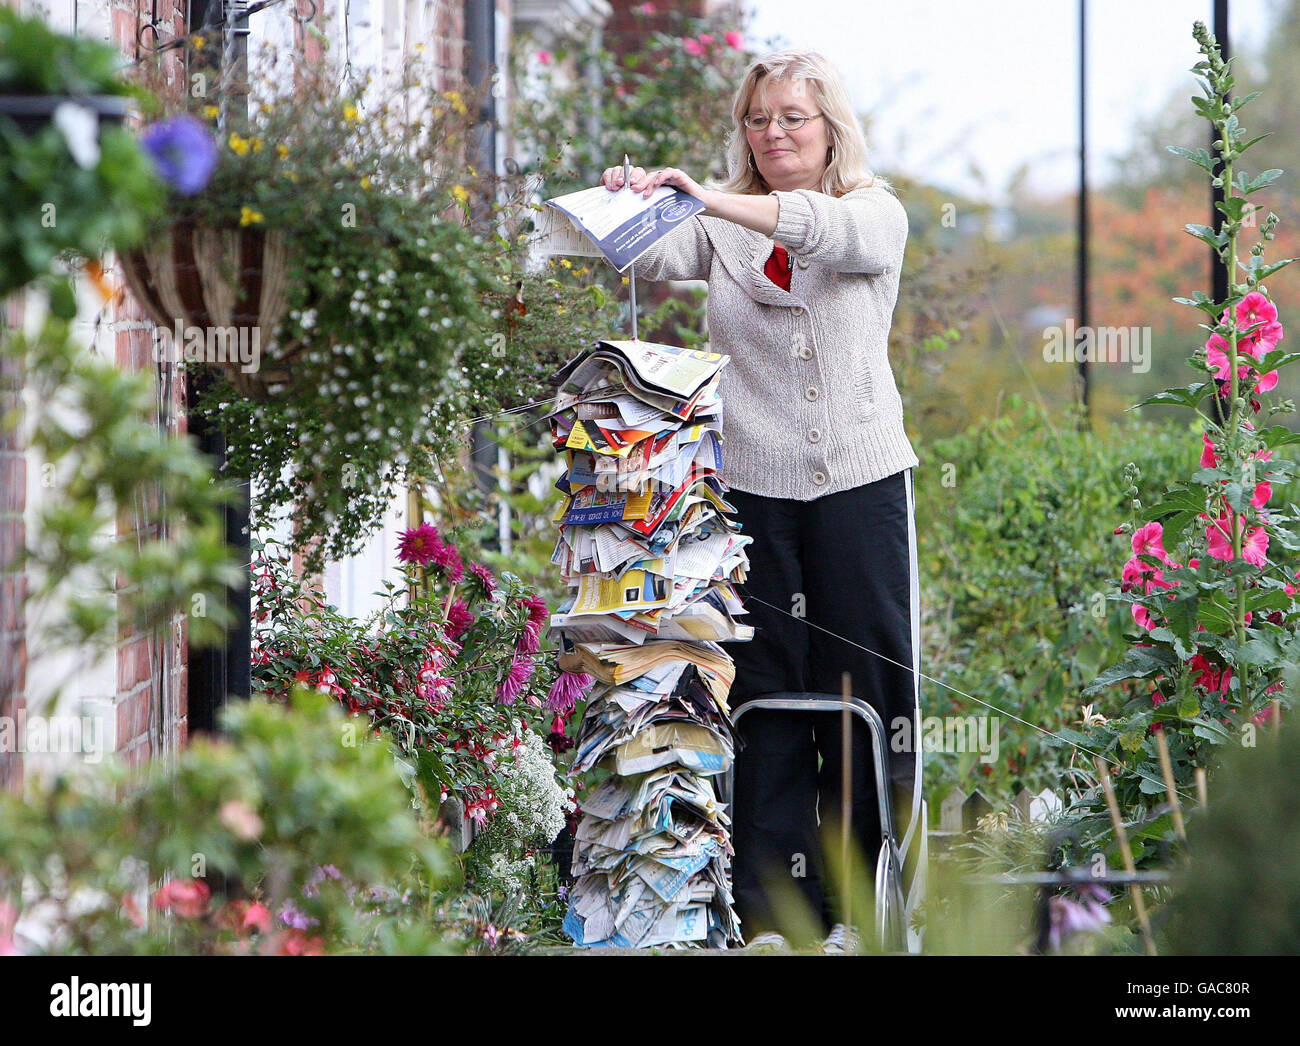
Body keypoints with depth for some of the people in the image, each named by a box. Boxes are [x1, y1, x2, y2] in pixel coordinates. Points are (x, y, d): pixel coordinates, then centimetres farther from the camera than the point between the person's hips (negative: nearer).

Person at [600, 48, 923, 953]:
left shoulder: (878, 215, 4)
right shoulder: (723, 227, 11)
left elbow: (829, 232, -19)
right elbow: (654, 261, -8)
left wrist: (712, 198, -34)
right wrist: (629, 203, -30)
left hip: (860, 477, -1)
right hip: (750, 483, 1)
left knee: (865, 679, 1)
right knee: (763, 692, 0)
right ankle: (772, 911, 1)